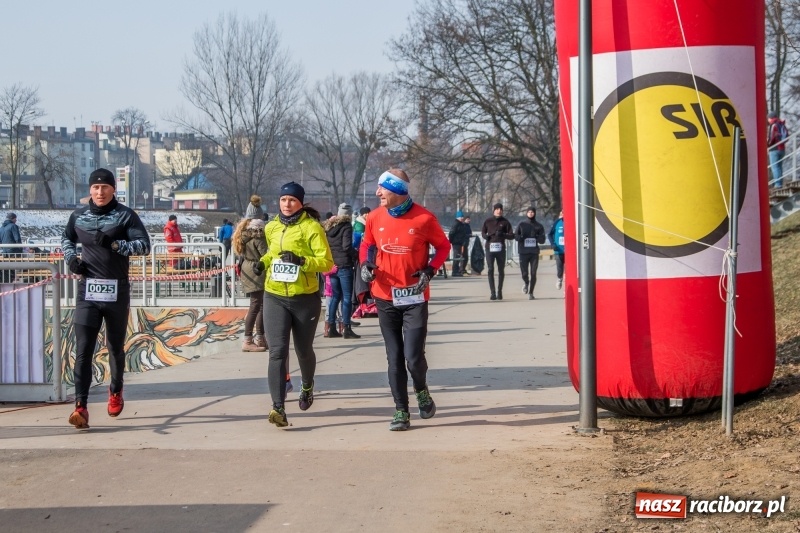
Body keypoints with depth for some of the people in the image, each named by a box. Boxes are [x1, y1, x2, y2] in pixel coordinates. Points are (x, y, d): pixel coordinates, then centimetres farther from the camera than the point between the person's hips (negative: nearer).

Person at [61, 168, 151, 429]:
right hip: (87, 291, 1)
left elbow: (144, 245, -11)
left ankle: (116, 391, 39)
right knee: (83, 348, -10)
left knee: (116, 346, 14)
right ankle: (81, 406, -15)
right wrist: (71, 257, 5)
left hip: (117, 291, -1)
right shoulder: (78, 216, 7)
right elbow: (66, 239, 26)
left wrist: (114, 244, -24)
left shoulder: (125, 215, -3)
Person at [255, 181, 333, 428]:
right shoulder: (271, 227, 7)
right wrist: (263, 262, 6)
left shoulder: (311, 227, -9)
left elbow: (326, 262, -13)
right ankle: (278, 408, -19)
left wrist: (301, 260, -28)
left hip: (305, 299, -3)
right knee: (277, 351, -12)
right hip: (275, 298, 3)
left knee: (304, 350, 14)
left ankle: (307, 386, 47)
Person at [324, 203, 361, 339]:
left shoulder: (328, 226, 12)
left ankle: (331, 327, 15)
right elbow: (347, 246, -18)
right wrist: (356, 254, -3)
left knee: (335, 296, 15)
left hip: (331, 265, 7)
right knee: (347, 297, -2)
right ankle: (346, 328, -5)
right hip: (344, 265, -7)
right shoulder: (346, 226, -8)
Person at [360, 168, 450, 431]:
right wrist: (365, 264, -2)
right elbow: (367, 244, 17)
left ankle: (421, 390, 23)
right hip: (385, 298, 3)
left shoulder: (424, 218, -10)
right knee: (394, 358, 6)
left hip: (414, 298, -3)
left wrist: (430, 270, -12)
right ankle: (401, 412, 16)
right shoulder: (375, 218, 0)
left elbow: (443, 246, 3)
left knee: (414, 357, -9)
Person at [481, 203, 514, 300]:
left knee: (501, 270, 7)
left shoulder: (505, 222, 3)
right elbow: (483, 232, 20)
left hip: (501, 248, 0)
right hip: (490, 248, 0)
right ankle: (492, 292, -7)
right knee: (490, 270, -7)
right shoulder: (488, 221, 7)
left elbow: (511, 236, 2)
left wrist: (503, 234, -17)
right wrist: (485, 236, -3)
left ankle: (499, 291, 18)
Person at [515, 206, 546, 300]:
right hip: (523, 252, 0)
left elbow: (542, 240, 5)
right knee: (524, 274, -2)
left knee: (533, 274, -3)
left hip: (534, 253, 0)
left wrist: (537, 237, -16)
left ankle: (531, 293, 9)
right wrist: (521, 237, -14)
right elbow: (515, 235, 8)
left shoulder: (539, 226, 7)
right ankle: (526, 284, 31)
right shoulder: (522, 224, 7)